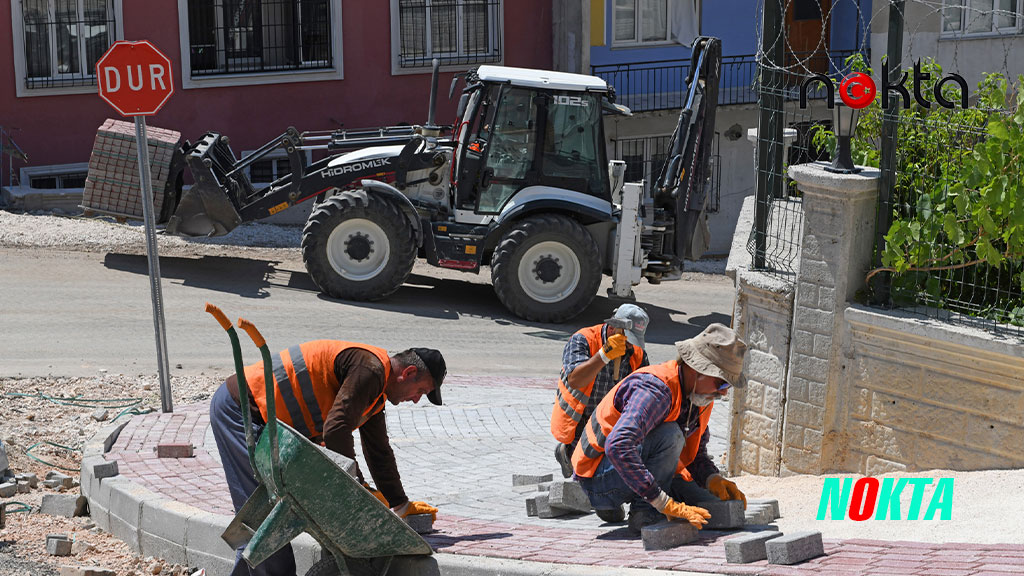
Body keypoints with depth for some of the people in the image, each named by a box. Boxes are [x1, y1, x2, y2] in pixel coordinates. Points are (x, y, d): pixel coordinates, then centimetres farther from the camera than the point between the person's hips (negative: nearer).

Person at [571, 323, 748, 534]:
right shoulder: (656, 388, -28)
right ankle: (644, 514, -21)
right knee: (670, 435, -31)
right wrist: (665, 503, -42)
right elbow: (618, 447, -41)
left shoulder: (701, 399, 1)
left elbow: (697, 455, 12)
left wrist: (714, 481, -12)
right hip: (599, 476, -9)